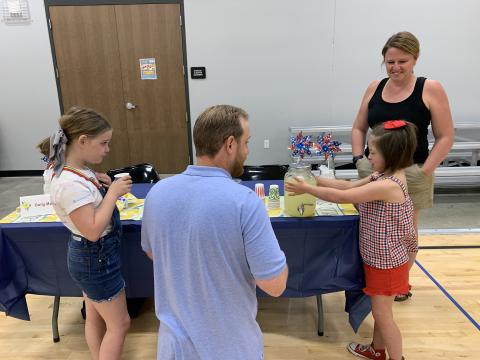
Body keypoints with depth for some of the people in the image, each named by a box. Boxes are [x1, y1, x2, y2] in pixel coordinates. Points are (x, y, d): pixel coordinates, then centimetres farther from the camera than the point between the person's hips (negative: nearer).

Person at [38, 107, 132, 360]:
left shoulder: (78, 173, 0)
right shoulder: (71, 183, -29)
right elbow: (93, 230, -29)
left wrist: (109, 188, 2)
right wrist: (113, 193, -25)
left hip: (92, 255, 9)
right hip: (96, 258, -9)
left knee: (95, 319, 24)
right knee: (119, 324, 8)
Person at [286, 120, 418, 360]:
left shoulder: (388, 185, -30)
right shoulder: (384, 177, 0)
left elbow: (342, 197, -28)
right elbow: (349, 185, 4)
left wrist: (306, 189, -20)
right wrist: (316, 180, -3)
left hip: (387, 262, -9)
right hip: (379, 258, 9)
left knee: (383, 314, 7)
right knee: (379, 311, 25)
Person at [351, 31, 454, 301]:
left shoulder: (430, 89, -7)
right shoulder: (375, 88, 5)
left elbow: (446, 137, -7)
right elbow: (359, 128, 11)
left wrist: (425, 172, -14)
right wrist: (358, 158, -2)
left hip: (410, 173, -3)